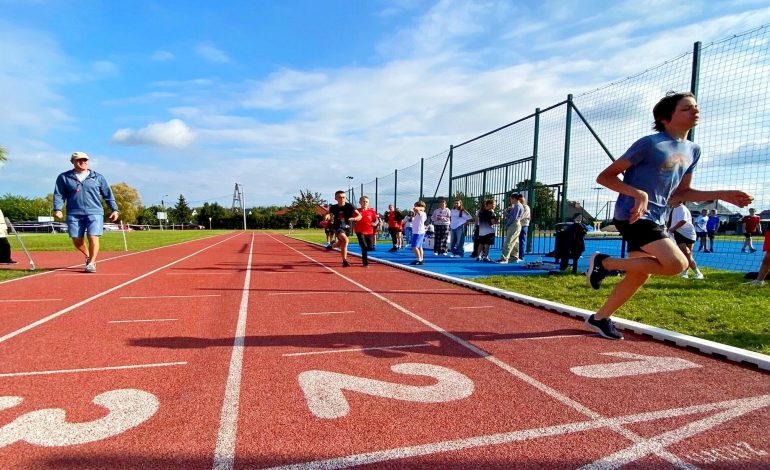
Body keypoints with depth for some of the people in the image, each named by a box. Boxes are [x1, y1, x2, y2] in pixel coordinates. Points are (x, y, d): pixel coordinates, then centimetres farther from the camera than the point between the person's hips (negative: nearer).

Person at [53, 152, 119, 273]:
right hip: (74, 214, 1)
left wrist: (114, 209, 6)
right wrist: (57, 209, -7)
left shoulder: (98, 177, 9)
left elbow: (108, 194, 11)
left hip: (94, 213, -1)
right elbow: (59, 194, 6)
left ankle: (91, 263, 2)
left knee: (93, 238, -10)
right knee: (77, 240, 3)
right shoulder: (64, 177, 9)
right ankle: (88, 256, 30)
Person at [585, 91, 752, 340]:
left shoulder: (692, 150, 13)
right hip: (633, 215, -9)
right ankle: (605, 262, -7)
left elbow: (681, 192, 22)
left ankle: (599, 318, 21)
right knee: (677, 264, -20)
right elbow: (604, 176, -12)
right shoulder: (650, 144, -11)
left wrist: (722, 195, 12)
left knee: (640, 275, 9)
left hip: (655, 219, 9)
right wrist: (638, 194, -24)